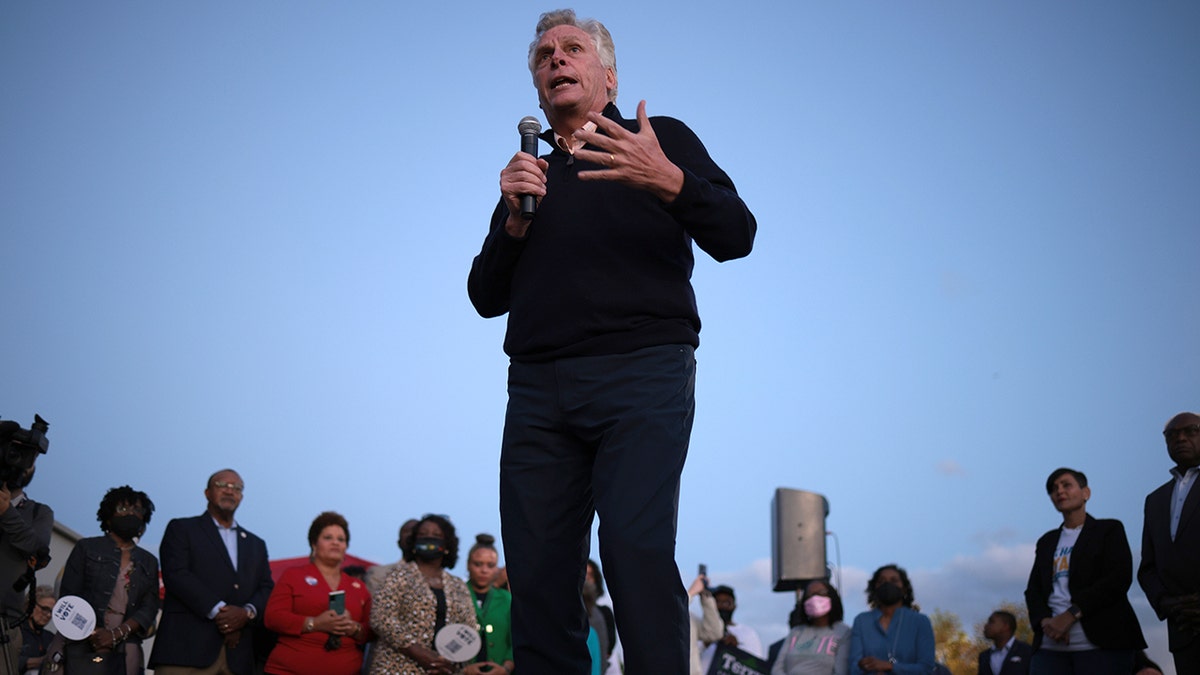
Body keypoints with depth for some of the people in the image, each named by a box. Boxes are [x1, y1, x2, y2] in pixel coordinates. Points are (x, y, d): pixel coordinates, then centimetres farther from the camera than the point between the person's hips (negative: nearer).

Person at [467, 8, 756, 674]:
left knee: (637, 550, -21)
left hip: (641, 372, -4)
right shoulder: (530, 173, 25)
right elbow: (487, 297, 20)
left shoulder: (663, 140, 14)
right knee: (535, 574, -3)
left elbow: (736, 237, 1)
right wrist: (515, 222, 1)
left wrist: (668, 182, -18)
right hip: (538, 387, 4)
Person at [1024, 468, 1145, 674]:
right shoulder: (1046, 541, 24)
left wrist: (1071, 614, -13)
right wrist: (1045, 620, -8)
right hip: (1050, 644, 4)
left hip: (1100, 641, -4)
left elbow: (1119, 578, -5)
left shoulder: (1109, 530, 10)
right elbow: (1033, 589, 16)